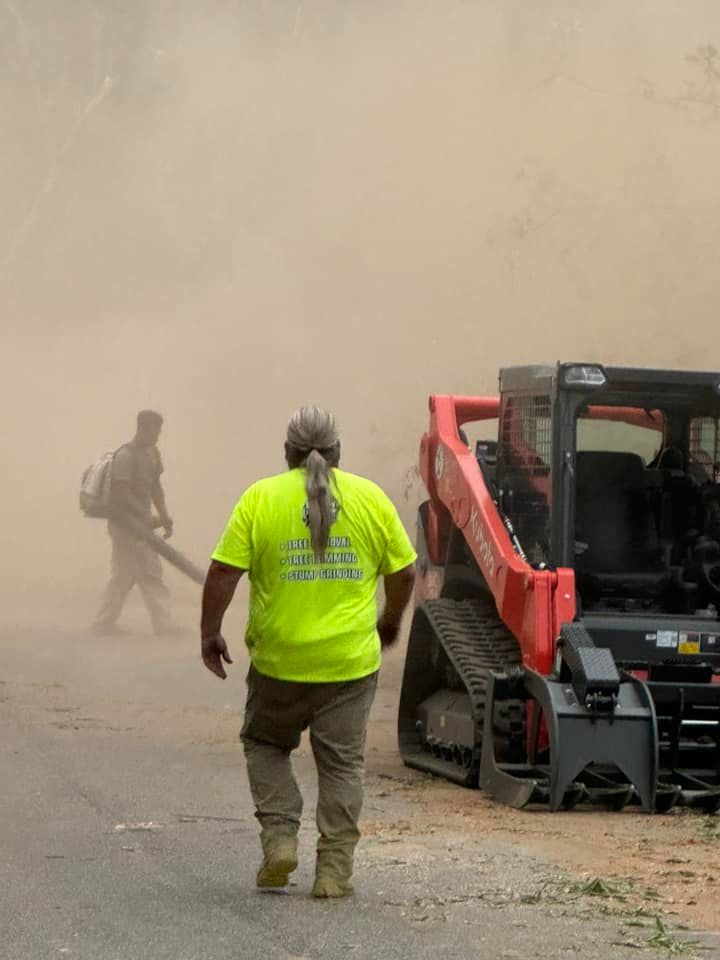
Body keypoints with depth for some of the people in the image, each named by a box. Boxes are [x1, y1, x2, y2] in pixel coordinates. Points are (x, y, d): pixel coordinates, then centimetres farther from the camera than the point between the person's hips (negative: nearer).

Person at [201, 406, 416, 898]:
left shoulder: (260, 498, -3)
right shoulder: (370, 497, 2)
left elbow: (223, 571, -7)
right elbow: (405, 571, 6)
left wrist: (211, 633, 4)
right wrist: (390, 619, 23)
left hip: (280, 659, -1)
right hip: (351, 662, 1)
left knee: (266, 745, 20)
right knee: (342, 763, 9)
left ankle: (279, 836, 7)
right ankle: (335, 869, 7)